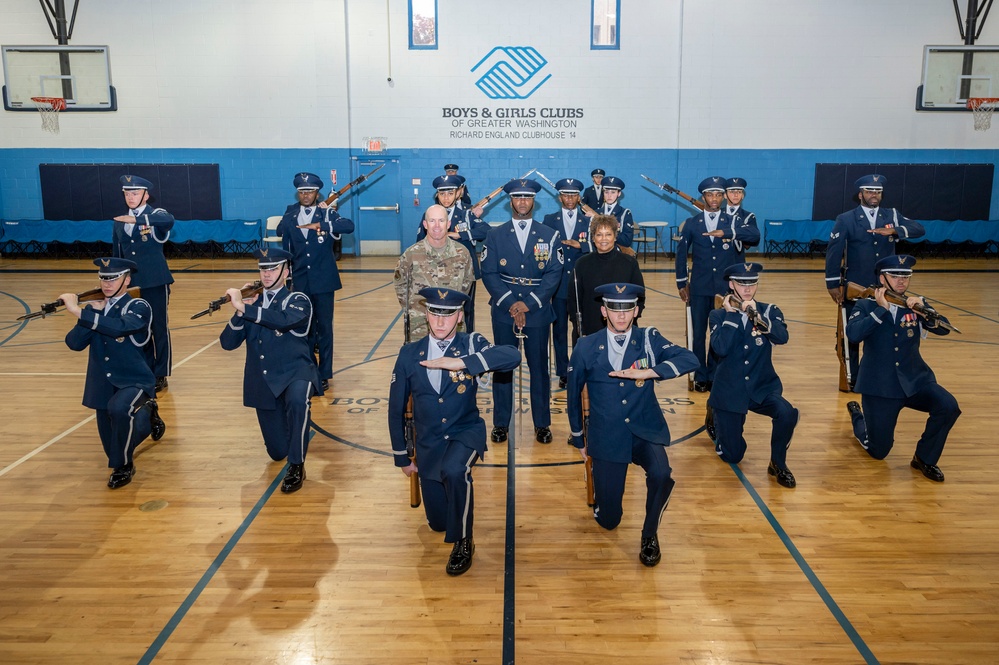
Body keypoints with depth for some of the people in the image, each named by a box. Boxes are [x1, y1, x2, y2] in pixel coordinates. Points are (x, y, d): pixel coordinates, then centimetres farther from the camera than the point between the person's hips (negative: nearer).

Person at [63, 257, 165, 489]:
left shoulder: (138, 307, -10)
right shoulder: (96, 308, 6)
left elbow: (119, 327, -32)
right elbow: (74, 343, -5)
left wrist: (79, 312, -34)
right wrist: (92, 312, -14)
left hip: (135, 381, -6)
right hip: (104, 385, 6)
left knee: (119, 408, -39)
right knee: (114, 448, 11)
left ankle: (124, 466, -16)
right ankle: (146, 414, 40)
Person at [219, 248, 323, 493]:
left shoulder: (298, 300, -5)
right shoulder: (251, 301, 8)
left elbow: (283, 321, -29)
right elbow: (228, 343, -1)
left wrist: (244, 307, -30)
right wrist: (240, 310, -14)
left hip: (295, 372, -4)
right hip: (263, 382, 4)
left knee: (297, 399, -41)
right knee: (278, 452, 6)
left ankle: (296, 467, -24)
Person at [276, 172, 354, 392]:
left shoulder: (327, 213, -4)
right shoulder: (291, 214, 6)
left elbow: (349, 226, -22)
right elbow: (285, 244, 11)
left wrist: (320, 225, -30)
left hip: (323, 280, -3)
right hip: (300, 281, 3)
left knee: (324, 327, 2)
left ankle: (324, 374, 11)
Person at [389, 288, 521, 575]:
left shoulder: (471, 344, -10)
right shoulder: (409, 354, -5)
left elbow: (513, 356, -30)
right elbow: (396, 409, 4)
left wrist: (461, 362, -37)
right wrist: (402, 458, 8)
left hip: (466, 431, -3)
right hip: (429, 443, 3)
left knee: (454, 471, -37)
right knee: (438, 522, 9)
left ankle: (463, 542, -13)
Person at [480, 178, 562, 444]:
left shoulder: (549, 235, 5)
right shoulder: (495, 235, 6)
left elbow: (554, 273, -3)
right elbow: (488, 273, -1)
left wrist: (528, 304, -14)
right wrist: (510, 304, -14)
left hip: (538, 311, 0)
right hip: (503, 311, 0)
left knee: (539, 367, 5)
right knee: (502, 366, 5)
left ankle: (542, 423, 16)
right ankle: (501, 423, 15)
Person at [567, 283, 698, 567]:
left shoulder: (649, 339, -2)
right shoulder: (586, 348, -3)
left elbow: (690, 359, -17)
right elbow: (574, 394, 9)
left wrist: (647, 372, -28)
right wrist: (579, 440, 15)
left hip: (645, 431, 0)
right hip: (606, 436, 0)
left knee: (661, 474, -31)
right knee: (608, 520, 0)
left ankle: (649, 535, -2)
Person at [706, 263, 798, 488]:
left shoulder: (770, 311, 0)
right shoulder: (719, 315, -3)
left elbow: (782, 337, -21)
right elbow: (720, 349, -22)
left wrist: (756, 315, -30)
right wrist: (732, 314, -18)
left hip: (763, 388, 1)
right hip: (729, 391, -1)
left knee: (787, 414, -32)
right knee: (732, 457, 4)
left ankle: (778, 464, -5)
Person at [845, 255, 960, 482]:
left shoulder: (914, 306, 5)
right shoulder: (866, 306, -4)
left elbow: (943, 328, -8)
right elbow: (853, 334, -22)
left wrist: (922, 309, -23)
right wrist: (881, 309, -20)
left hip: (915, 380, 3)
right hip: (879, 385, -3)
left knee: (948, 406, -26)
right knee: (878, 452, 4)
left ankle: (924, 459, -2)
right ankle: (857, 414, 37)